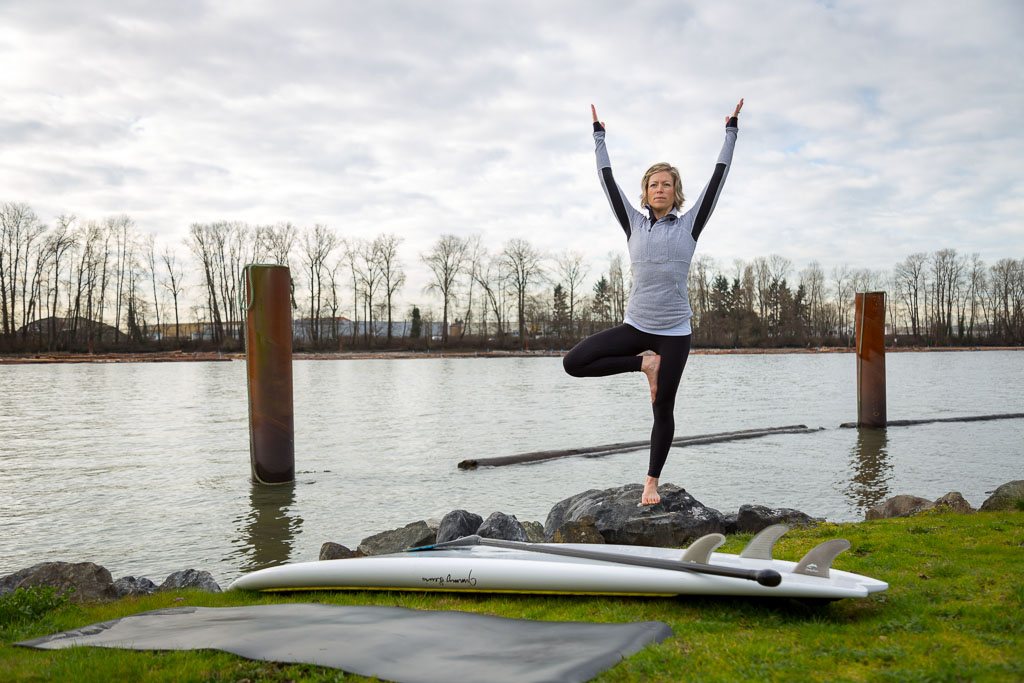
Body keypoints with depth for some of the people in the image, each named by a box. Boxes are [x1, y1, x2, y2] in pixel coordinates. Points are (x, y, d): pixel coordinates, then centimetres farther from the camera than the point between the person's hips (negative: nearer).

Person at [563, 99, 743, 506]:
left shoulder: (689, 225, 1)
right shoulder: (635, 224, 5)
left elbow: (718, 177, 4)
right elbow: (608, 180, 10)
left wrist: (731, 132, 8)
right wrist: (599, 135, 16)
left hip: (674, 331, -2)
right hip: (636, 326, 2)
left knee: (663, 410, 3)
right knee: (573, 363, -13)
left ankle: (652, 482, 18)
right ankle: (644, 364, 4)